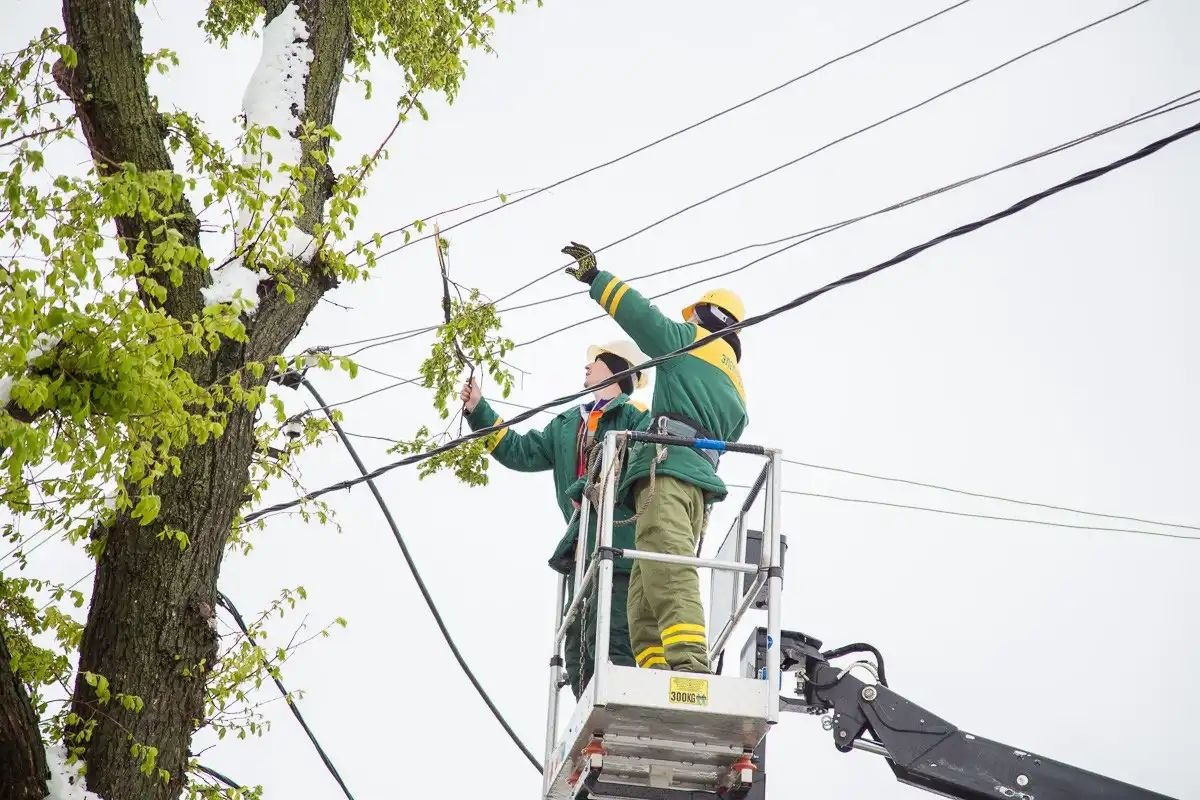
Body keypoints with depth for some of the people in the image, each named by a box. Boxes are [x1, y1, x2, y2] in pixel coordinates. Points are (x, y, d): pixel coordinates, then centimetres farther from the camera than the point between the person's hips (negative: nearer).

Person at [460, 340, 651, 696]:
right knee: (577, 649, 5)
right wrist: (479, 411, 21)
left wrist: (584, 490, -15)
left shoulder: (636, 417, 1)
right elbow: (521, 452, 24)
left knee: (608, 644, -18)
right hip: (581, 549, 8)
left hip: (618, 545, -8)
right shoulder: (568, 423, 25)